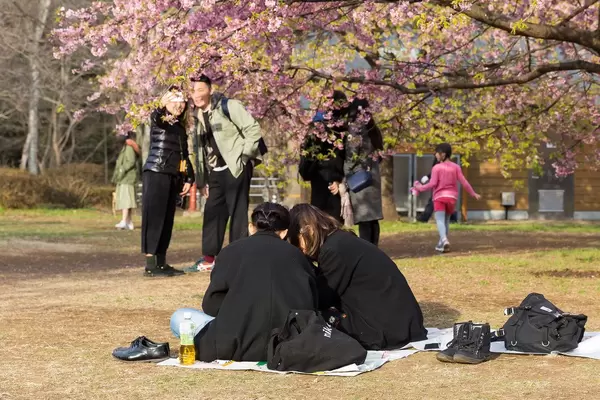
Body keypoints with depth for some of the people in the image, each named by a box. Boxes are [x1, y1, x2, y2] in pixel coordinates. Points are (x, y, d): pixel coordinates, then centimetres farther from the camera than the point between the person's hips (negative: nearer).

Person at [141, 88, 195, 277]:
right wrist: (162, 108, -50)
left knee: (167, 219, 8)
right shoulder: (159, 120, -3)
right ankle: (150, 265, -11)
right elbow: (155, 118, -29)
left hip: (173, 177, 8)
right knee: (154, 217, -9)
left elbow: (184, 155, 22)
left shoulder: (180, 128, 18)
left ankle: (162, 263, 12)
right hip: (156, 174, -8)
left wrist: (189, 179, 14)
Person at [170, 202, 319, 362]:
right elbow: (312, 307, 12)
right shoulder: (296, 255, 14)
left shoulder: (232, 251, 7)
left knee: (179, 318, 18)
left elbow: (211, 305, 3)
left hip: (240, 347, -3)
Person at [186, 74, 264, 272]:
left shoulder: (229, 106, -8)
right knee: (212, 213, 9)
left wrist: (244, 155, -13)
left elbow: (253, 129, -12)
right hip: (216, 172, 7)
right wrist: (202, 180, 14)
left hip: (236, 168, -7)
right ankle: (209, 259, 16)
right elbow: (198, 150, 16)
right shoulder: (197, 117, 13)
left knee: (237, 213, -5)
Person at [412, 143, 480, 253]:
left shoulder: (437, 167, -6)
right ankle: (441, 244, 17)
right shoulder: (456, 167, 5)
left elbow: (432, 184, -11)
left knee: (440, 220, -13)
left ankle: (444, 240, -36)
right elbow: (464, 182, 2)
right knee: (446, 220, 17)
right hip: (452, 197, 4)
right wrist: (473, 193, 11)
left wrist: (420, 188, 0)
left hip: (440, 197, -4)